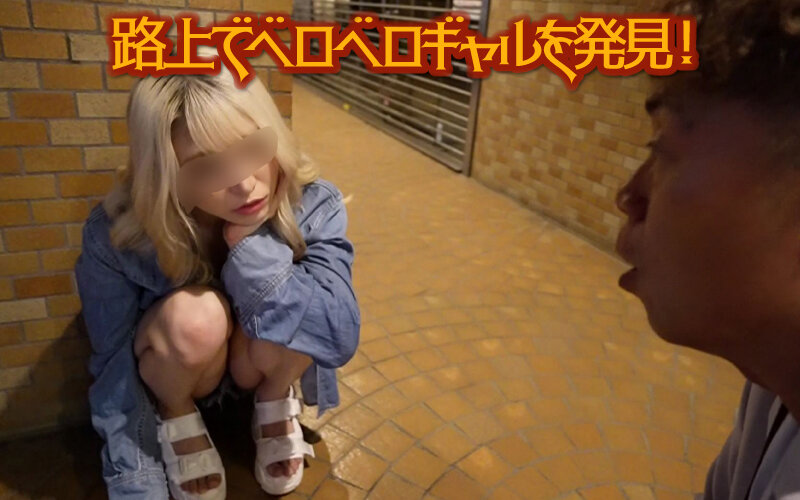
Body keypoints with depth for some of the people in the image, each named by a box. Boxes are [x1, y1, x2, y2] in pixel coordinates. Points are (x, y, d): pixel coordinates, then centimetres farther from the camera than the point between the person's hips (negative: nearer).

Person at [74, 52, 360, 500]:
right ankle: (177, 417, 0)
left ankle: (275, 403, 2)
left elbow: (341, 336, -32)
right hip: (170, 375, 0)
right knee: (194, 315, -34)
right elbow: (115, 364, -17)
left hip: (263, 364, 1)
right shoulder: (116, 235, -26)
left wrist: (251, 244, -39)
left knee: (288, 310, -33)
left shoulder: (312, 205, -25)